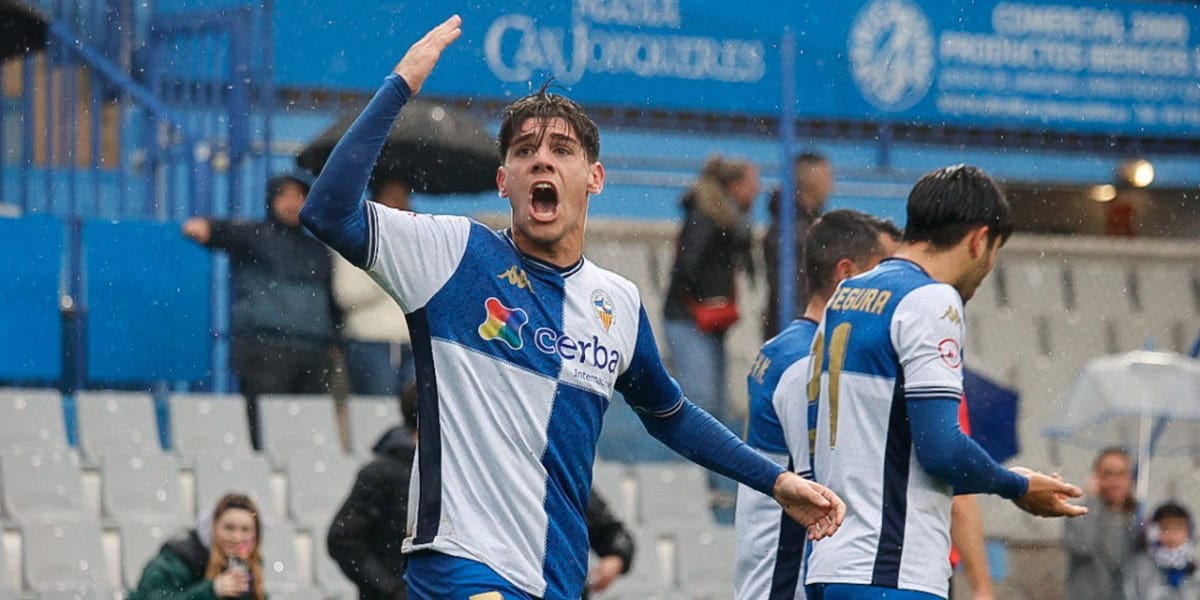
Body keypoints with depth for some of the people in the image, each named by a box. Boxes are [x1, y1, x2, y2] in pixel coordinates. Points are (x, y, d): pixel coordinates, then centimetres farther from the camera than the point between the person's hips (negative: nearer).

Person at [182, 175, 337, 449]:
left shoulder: (318, 249, 22)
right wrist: (205, 228, -36)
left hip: (314, 353, 5)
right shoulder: (254, 236, 7)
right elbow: (227, 232, -14)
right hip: (265, 346, -5)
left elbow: (334, 301, 28)